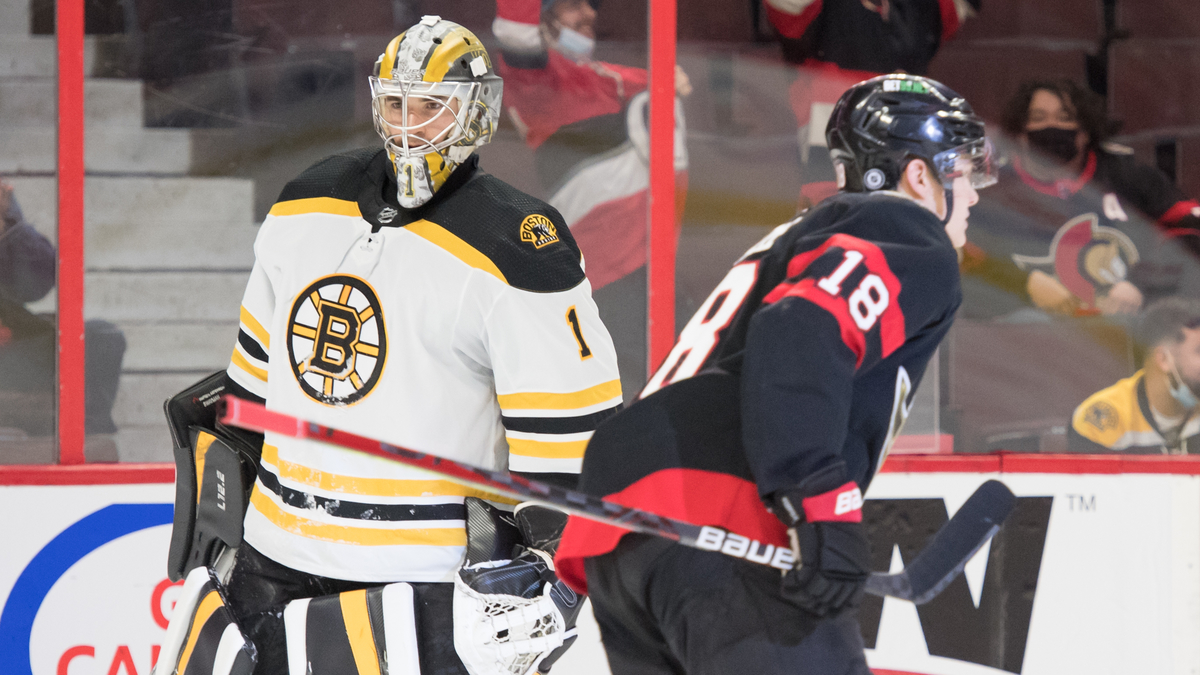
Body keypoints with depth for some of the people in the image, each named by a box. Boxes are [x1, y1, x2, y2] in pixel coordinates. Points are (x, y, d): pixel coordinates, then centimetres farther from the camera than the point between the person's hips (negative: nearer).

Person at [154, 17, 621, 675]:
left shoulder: (514, 248, -12)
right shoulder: (306, 207, 8)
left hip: (421, 572, -6)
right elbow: (258, 359, 20)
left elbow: (571, 430, -12)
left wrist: (544, 557, -15)